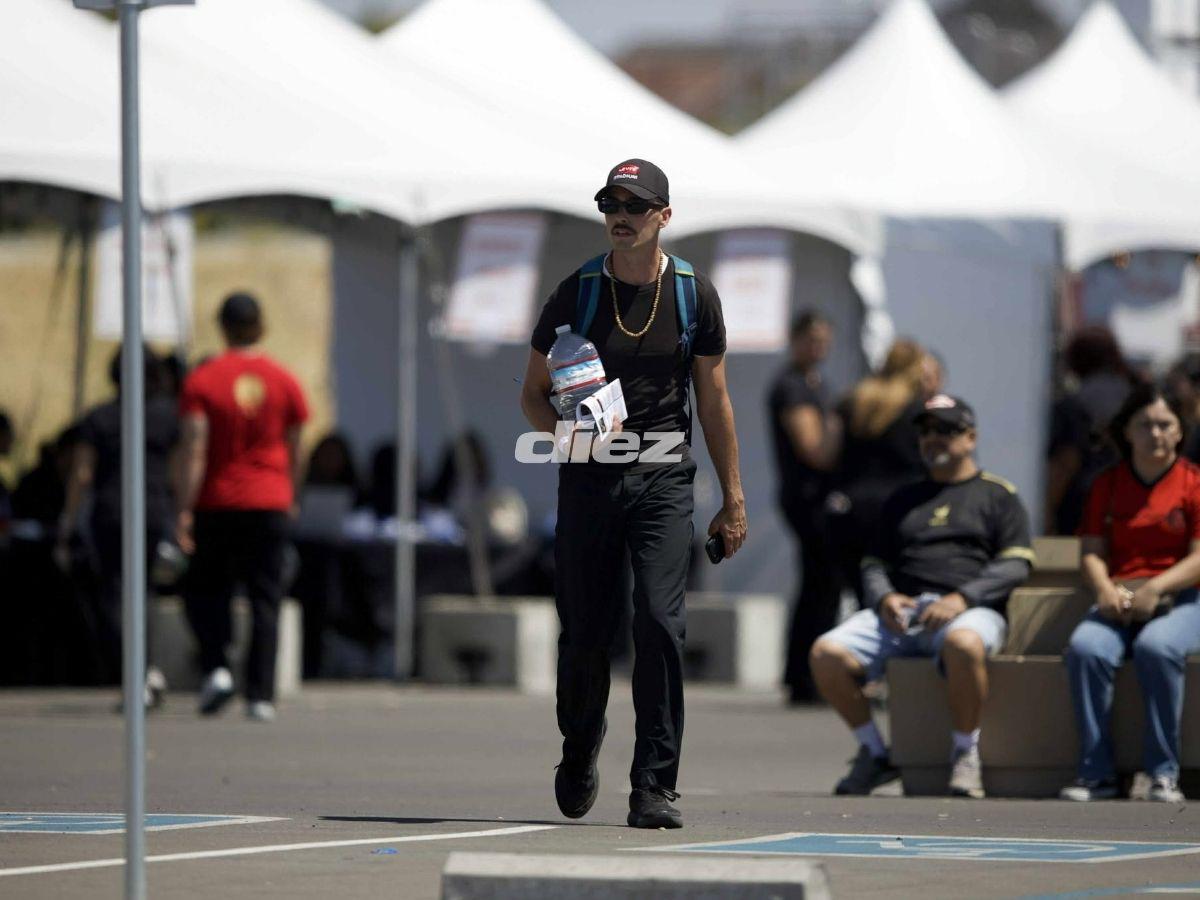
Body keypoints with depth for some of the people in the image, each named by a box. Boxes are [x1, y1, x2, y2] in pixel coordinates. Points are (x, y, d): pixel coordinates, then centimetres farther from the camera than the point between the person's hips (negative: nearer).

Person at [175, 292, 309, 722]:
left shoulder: (202, 380, -5)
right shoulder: (284, 381, 3)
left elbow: (195, 449, -12)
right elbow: (294, 452, 9)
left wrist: (184, 510, -12)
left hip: (217, 504, -2)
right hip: (269, 504, 2)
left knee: (205, 591, 12)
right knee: (265, 600, 3)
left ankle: (216, 668, -9)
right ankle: (261, 695, -3)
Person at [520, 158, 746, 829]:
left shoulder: (694, 294, 5)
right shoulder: (577, 293, 3)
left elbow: (714, 401, 10)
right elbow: (534, 394, 9)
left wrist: (733, 498, 8)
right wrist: (566, 427, -14)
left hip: (664, 479, -1)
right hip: (588, 478, 1)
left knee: (660, 623, -14)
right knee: (585, 629, 3)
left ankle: (655, 786, -12)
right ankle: (580, 749, 32)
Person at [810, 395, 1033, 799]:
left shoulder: (998, 496, 14)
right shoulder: (903, 500, 29)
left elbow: (1015, 565, 1)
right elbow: (874, 564, 23)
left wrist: (962, 597, -15)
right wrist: (884, 597, -1)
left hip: (970, 610, -5)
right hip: (900, 610, 5)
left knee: (963, 644, -43)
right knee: (826, 652, -22)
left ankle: (965, 753, -23)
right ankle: (873, 753, -5)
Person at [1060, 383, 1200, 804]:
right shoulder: (1108, 484, 14)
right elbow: (1092, 551, 9)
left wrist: (1156, 589, -20)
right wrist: (1105, 588, -12)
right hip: (1119, 601, 3)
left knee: (1155, 646, -37)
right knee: (1085, 647, -30)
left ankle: (1164, 773, -28)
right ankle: (1096, 772, -24)